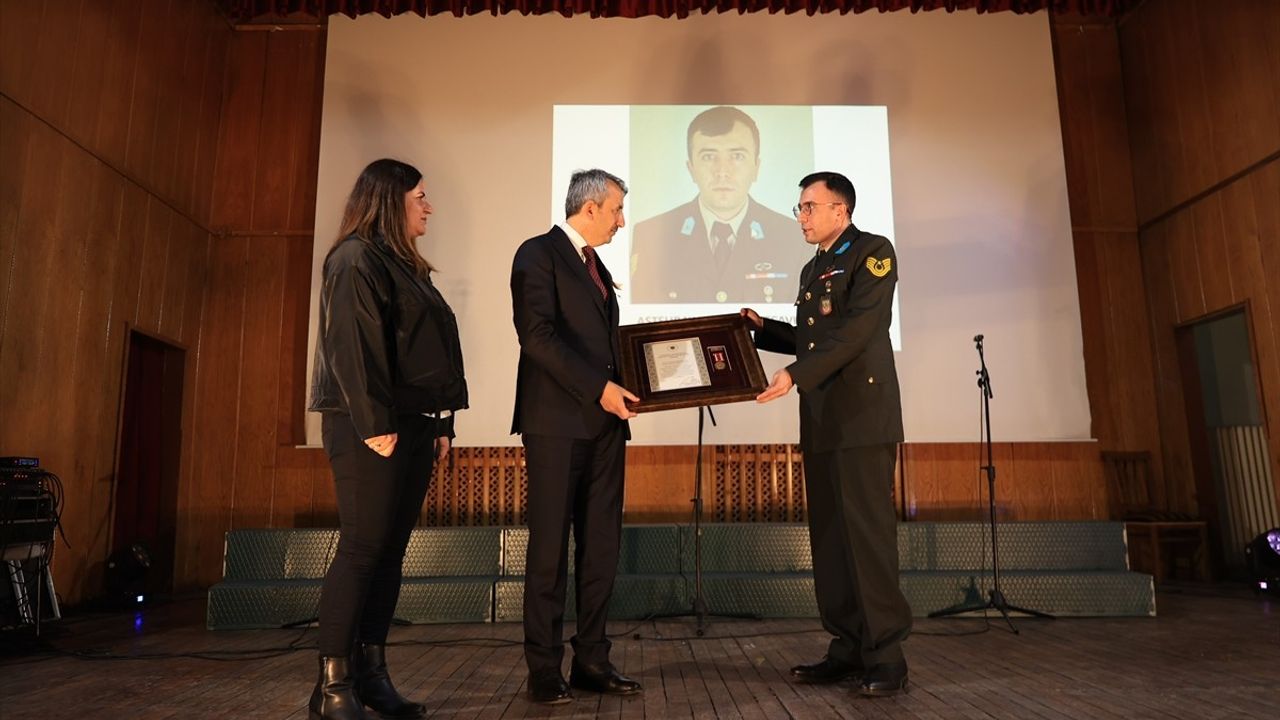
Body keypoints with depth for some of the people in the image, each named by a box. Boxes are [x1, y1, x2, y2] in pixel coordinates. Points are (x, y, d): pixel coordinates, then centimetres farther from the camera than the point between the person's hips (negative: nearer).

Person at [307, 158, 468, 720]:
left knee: (390, 549, 7)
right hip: (374, 427, -9)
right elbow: (353, 347, -16)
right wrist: (376, 425, -21)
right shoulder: (356, 259, -6)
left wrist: (442, 423, 14)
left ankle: (371, 673, 14)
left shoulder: (406, 267, 21)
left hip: (414, 424, 9)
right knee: (363, 546, -8)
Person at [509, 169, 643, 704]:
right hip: (558, 420, -8)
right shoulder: (538, 254, -3)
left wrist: (617, 387, 5)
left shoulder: (595, 265, 22)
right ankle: (544, 667, 10)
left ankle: (592, 660, 15)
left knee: (601, 546, 7)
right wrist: (598, 387, -19)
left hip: (603, 420, 8)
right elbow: (538, 336, -15)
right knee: (550, 545, -1)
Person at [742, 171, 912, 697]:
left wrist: (796, 375, -21)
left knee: (868, 533, -7)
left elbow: (857, 331, -15)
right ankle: (847, 649, 14)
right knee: (829, 536, 7)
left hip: (862, 415, -8)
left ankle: (885, 656, 2)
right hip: (820, 420, 8)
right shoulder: (813, 270, 22)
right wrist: (762, 329, 12)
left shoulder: (873, 252, -3)